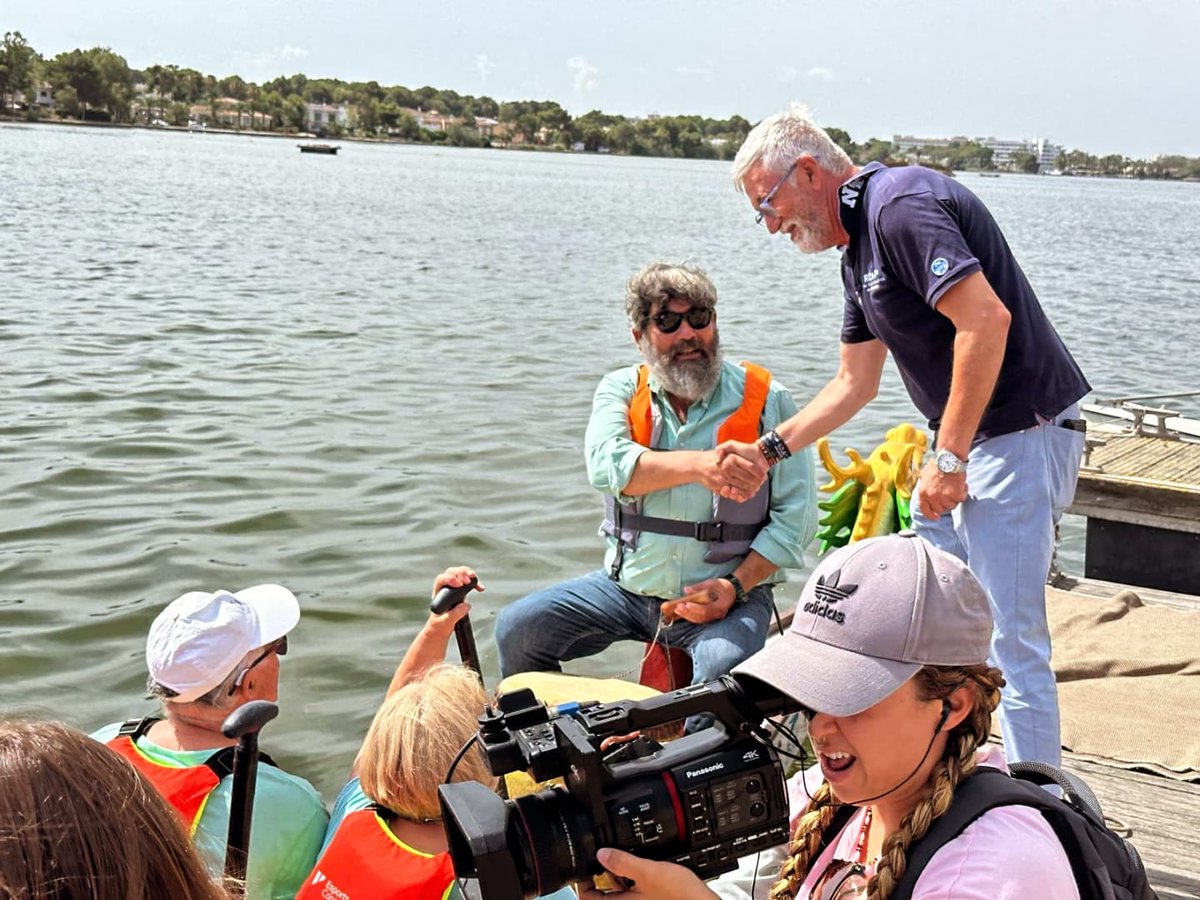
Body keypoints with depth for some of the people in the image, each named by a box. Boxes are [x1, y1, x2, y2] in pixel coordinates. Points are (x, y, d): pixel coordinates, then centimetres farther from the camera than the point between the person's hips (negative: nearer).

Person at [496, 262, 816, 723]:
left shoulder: (767, 400, -3)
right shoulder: (622, 389, 4)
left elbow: (795, 516, -4)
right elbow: (607, 464, -20)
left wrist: (736, 587, -17)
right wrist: (696, 465, -36)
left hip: (723, 595, -3)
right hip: (628, 586, 4)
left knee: (722, 667, -34)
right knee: (517, 628, -9)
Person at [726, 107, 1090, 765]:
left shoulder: (900, 205, -16)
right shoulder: (858, 246, 15)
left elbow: (986, 319, -26)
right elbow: (855, 382, 21)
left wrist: (950, 457, -23)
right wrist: (769, 451, 16)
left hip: (1021, 434, -11)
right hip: (965, 441, 11)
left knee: (1011, 641, -8)